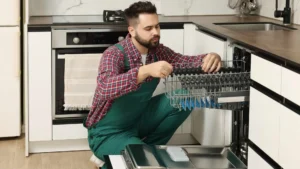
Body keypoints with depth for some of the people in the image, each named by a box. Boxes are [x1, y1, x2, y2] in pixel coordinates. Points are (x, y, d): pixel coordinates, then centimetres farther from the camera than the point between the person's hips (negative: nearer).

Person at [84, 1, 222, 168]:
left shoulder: (157, 51, -4)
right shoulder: (114, 54, -25)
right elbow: (105, 89, -43)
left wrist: (210, 58, -29)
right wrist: (145, 71, -56)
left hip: (137, 120, 7)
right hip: (108, 133, -7)